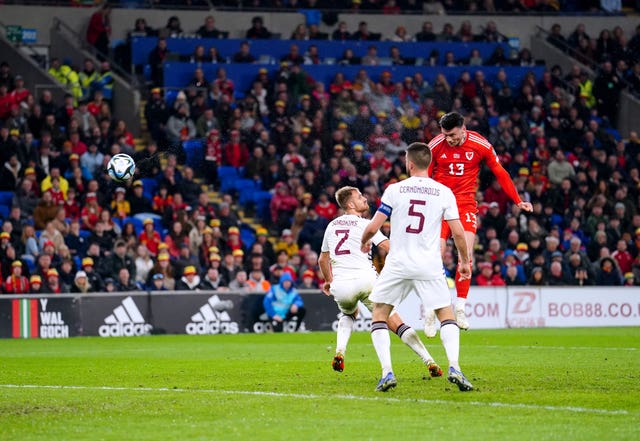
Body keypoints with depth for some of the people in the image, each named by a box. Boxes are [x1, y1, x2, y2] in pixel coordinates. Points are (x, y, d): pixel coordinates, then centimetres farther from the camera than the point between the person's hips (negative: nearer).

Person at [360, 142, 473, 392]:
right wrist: (465, 261, 15)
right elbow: (458, 233, 0)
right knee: (447, 315, 10)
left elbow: (373, 227, -2)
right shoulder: (444, 193, 1)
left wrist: (364, 242, 20)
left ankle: (387, 372, -1)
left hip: (398, 265, -1)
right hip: (430, 266, 1)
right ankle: (454, 367, -12)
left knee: (379, 315, 13)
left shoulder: (394, 190, -3)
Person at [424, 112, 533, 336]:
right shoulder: (435, 146, -5)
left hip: (466, 204, 1)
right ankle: (431, 312, -1)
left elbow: (500, 173, 7)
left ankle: (460, 308, -10)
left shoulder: (481, 145, -4)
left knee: (466, 254, -15)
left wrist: (518, 201, 7)